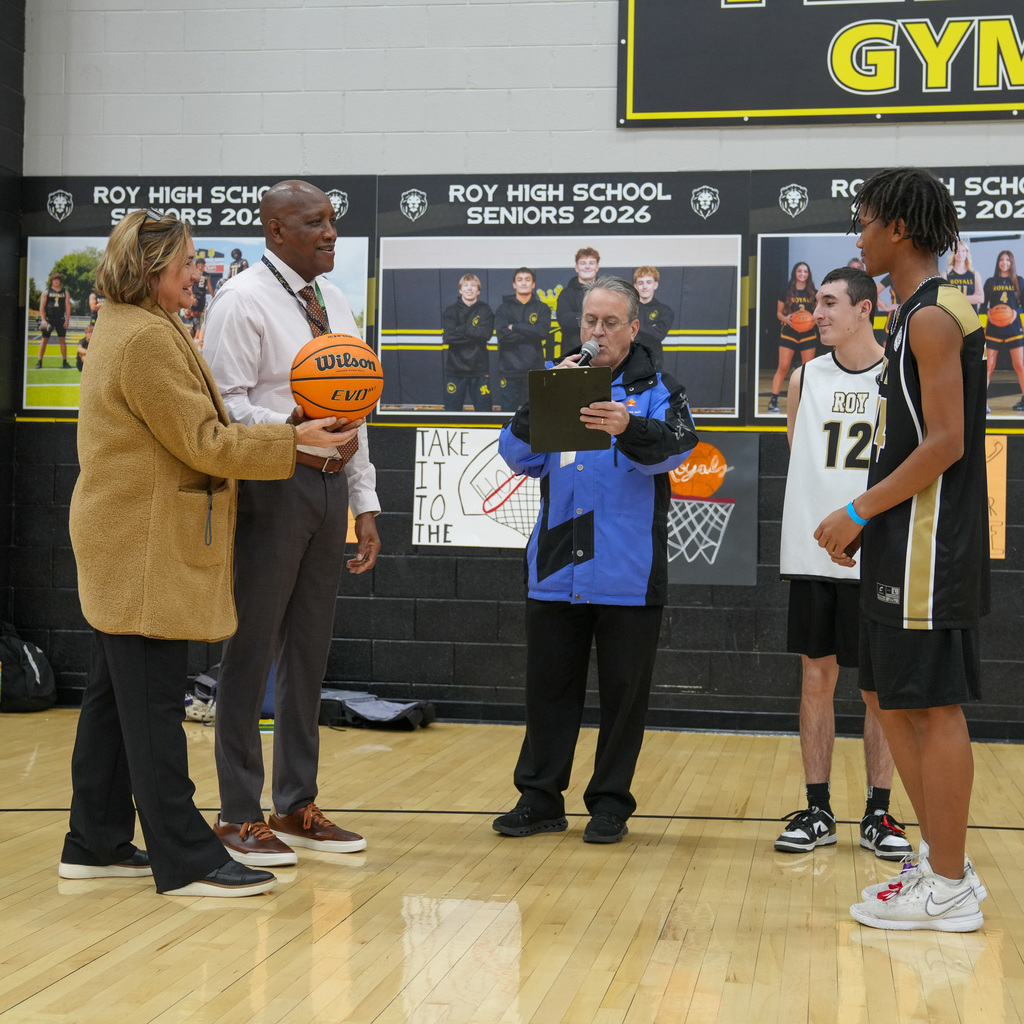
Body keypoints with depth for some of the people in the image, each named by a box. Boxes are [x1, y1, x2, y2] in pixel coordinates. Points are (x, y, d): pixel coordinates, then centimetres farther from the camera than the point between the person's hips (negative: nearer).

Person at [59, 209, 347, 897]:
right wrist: (294, 439, -12)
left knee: (115, 697, 14)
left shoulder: (122, 328, 18)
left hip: (124, 546, 11)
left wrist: (278, 430, 14)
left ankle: (97, 844, 22)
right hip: (149, 548, -11)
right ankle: (186, 860, -3)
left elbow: (180, 432, 19)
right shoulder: (147, 338, -17)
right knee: (155, 705, -7)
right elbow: (202, 442, -17)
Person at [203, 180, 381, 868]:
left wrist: (364, 504, 13)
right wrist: (294, 440, -29)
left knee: (309, 650, 13)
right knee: (252, 649, -1)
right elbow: (226, 404, -15)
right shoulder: (243, 301, -8)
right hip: (271, 485, -7)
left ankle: (297, 806, 24)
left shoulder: (335, 302, 16)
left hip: (330, 485, 8)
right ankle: (240, 815, 10)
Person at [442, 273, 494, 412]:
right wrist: (474, 333, -14)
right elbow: (448, 335, -12)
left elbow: (486, 333, -14)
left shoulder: (485, 310, 4)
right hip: (455, 369, 0)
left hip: (479, 369, 0)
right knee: (452, 411, 4)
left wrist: (461, 329, -13)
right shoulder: (451, 311, 4)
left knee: (484, 411, 3)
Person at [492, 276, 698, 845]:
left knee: (623, 692, 5)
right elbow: (518, 456, 2)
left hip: (627, 577, -3)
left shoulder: (656, 390, 3)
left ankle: (611, 802, 16)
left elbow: (674, 447, -17)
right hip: (555, 570, 3)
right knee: (549, 687, 8)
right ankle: (540, 798, 19)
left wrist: (627, 427, -38)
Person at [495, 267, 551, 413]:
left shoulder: (542, 308, 10)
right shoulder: (504, 308, 8)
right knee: (508, 411, 0)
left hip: (534, 369, 0)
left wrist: (515, 327, -9)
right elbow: (503, 335, -9)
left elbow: (543, 331, -9)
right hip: (509, 370, 0)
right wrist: (531, 333, -9)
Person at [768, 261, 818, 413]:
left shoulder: (813, 293, 5)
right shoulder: (787, 291, 1)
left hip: (808, 334, 2)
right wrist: (785, 318, -15)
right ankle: (773, 401, -7)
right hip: (789, 333, -2)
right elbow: (779, 312, 6)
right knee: (783, 367, -8)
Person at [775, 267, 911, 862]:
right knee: (817, 679, 6)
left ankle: (879, 813, 14)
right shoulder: (804, 379, 7)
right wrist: (819, 519, 10)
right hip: (814, 555, 2)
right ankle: (817, 810, 15)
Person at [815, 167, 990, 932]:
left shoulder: (933, 315, -13)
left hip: (931, 547, -10)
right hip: (906, 545, 10)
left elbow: (945, 444, -21)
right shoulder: (926, 311, 17)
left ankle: (948, 890, 4)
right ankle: (942, 861, 22)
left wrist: (857, 512, -16)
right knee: (891, 699, 14)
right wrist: (867, 522, 18)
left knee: (933, 709, -4)